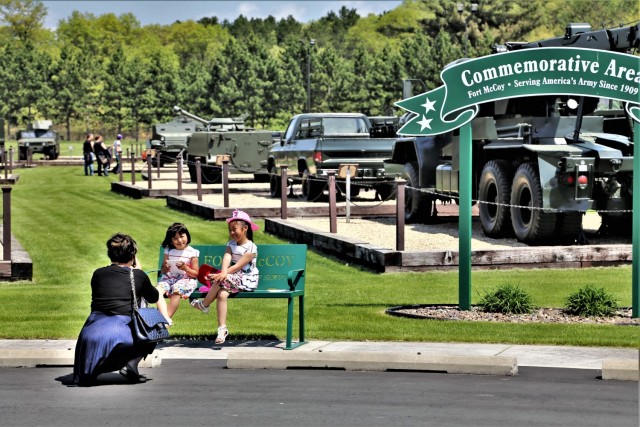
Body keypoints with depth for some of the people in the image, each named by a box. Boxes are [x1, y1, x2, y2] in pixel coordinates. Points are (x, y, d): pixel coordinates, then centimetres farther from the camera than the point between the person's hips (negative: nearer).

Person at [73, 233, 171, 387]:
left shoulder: (98, 274, 16)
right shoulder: (138, 275, 9)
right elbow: (158, 298, 26)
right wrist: (165, 319, 47)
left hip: (92, 332, 4)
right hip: (122, 333, -4)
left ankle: (89, 371, 14)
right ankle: (131, 364, 2)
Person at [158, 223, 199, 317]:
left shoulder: (192, 252, 1)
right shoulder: (169, 251, 13)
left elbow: (195, 274, 0)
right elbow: (162, 271, 13)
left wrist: (185, 268, -18)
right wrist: (165, 269, -11)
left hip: (186, 279, -4)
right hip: (169, 277, 4)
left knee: (177, 291, -35)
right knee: (158, 290, -27)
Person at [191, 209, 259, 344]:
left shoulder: (251, 247, -10)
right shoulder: (231, 244, 11)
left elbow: (238, 266, -18)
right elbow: (226, 258, -10)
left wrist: (223, 274, -28)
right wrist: (223, 272, -30)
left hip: (247, 281, -6)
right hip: (233, 278, 6)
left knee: (221, 281, -29)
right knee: (222, 294, -24)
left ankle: (204, 304, -8)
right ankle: (222, 328, -24)